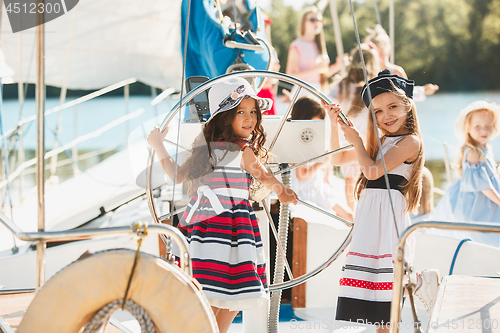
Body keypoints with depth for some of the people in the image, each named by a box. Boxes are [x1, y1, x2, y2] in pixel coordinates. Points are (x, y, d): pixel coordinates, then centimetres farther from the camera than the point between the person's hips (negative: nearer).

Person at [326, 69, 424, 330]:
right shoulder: (379, 142, 20)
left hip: (389, 221, -8)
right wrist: (335, 126, 15)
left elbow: (373, 171, -12)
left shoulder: (410, 141, -4)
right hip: (367, 222, 8)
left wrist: (356, 140, 1)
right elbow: (338, 159, 28)